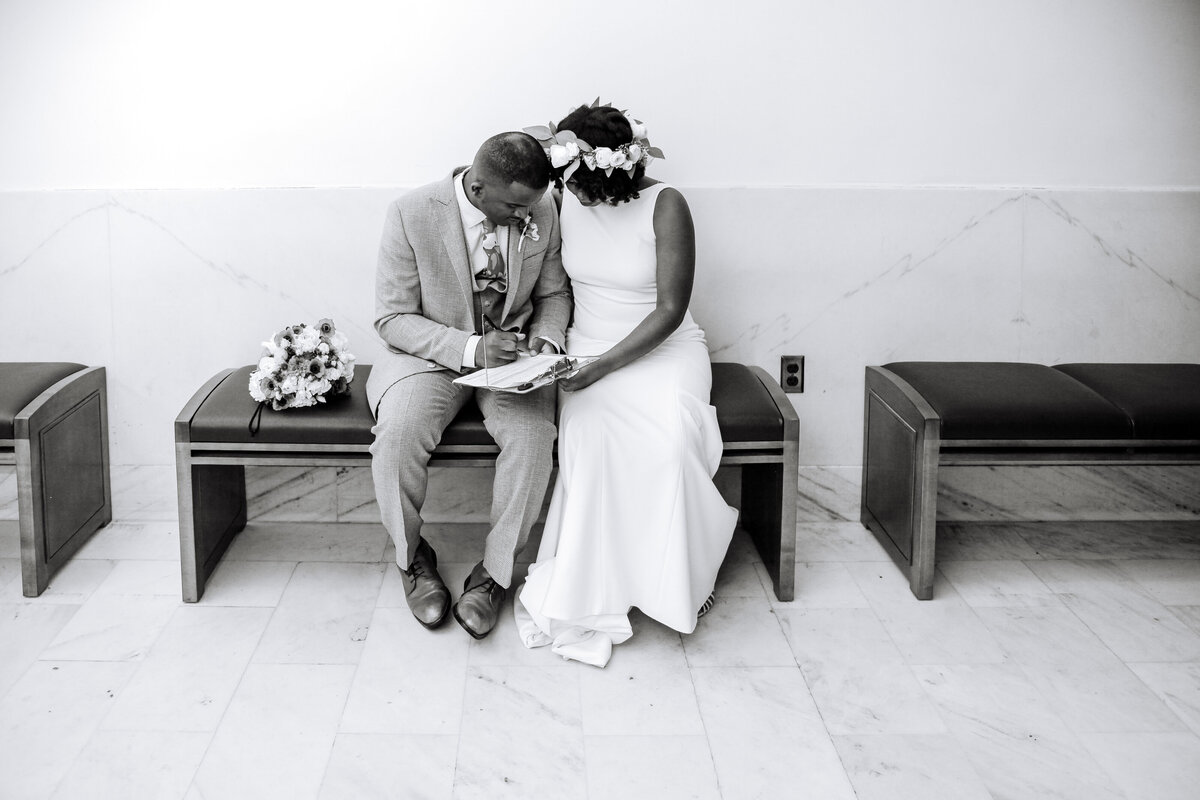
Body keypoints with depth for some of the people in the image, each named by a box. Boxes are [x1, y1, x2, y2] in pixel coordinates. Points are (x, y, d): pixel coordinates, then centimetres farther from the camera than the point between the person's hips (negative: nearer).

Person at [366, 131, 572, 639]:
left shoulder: (541, 212, -5)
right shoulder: (411, 215, -16)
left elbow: (554, 294, 11)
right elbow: (391, 318, -13)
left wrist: (545, 336, -12)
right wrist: (471, 348, -26)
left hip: (512, 356, 2)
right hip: (431, 355, -2)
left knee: (533, 436, -28)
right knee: (397, 435, -31)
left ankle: (493, 573, -7)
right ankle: (412, 558, -1)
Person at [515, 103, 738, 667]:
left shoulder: (665, 206, -13)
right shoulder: (564, 200, -1)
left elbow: (670, 310, -16)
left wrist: (602, 367, -23)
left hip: (664, 347, -2)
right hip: (587, 348, 3)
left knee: (669, 438, -33)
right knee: (590, 432, -31)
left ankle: (674, 577, -11)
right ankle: (596, 591, -20)